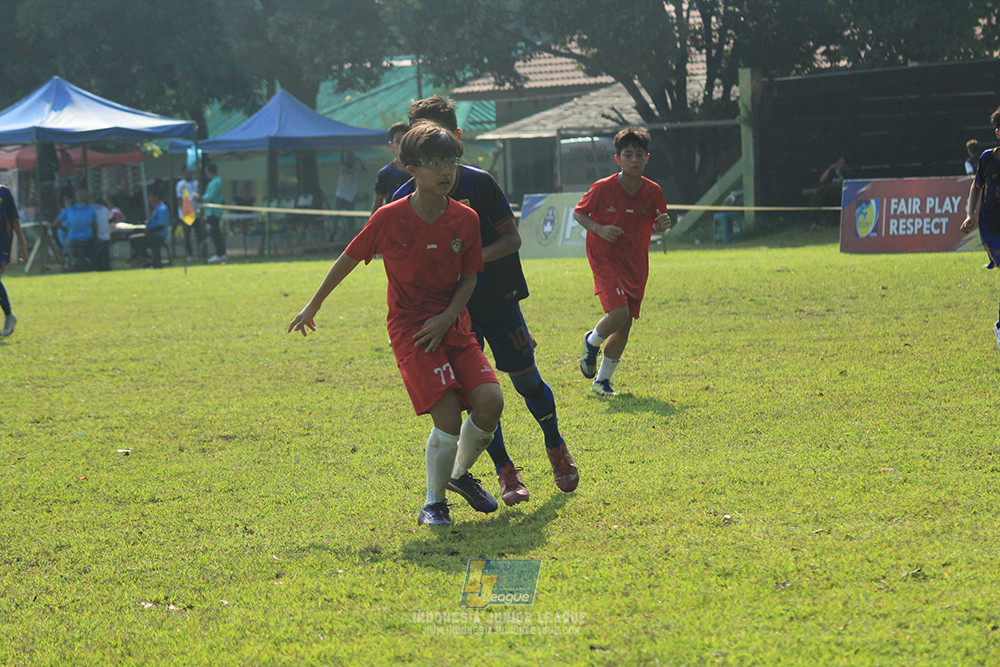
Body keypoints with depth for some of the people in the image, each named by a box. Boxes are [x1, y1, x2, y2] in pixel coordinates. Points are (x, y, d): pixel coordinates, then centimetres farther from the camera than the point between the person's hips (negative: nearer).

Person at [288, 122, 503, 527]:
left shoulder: (465, 220, -2)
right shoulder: (389, 219, -11)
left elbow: (469, 277, 7)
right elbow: (349, 259, 3)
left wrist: (448, 316, -10)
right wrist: (314, 305, 12)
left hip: (452, 324, 4)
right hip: (409, 327, -4)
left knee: (490, 400, -14)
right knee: (448, 417, -18)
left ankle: (461, 474, 15)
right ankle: (433, 504, 2)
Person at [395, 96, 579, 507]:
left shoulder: (479, 183, -10)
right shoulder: (405, 199, -6)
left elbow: (512, 238, -6)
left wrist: (476, 257, -23)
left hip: (498, 298, -1)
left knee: (526, 379, 6)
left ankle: (556, 447, 31)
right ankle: (505, 472, 7)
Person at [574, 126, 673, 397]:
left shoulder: (653, 192, -4)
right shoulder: (602, 188, -14)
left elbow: (656, 225, 10)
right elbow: (578, 213, -2)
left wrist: (663, 224, -13)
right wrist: (599, 229, -19)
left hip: (636, 265, 4)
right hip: (605, 260, -4)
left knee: (625, 326, 5)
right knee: (618, 314, -22)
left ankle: (602, 380, 22)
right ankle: (592, 342, 12)